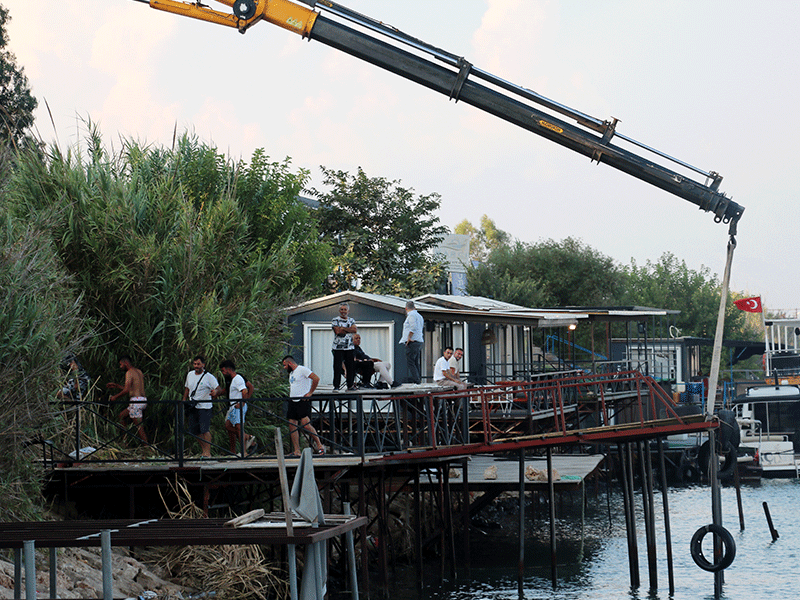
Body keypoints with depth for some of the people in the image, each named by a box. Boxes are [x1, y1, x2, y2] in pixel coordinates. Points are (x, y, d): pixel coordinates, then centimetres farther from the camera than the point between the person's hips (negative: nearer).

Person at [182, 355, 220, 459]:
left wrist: (215, 393, -30)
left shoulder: (209, 377, -7)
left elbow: (217, 389, -8)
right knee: (196, 431, 8)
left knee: (205, 430, -15)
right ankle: (203, 450, 19)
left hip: (204, 406, -6)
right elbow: (187, 389, 24)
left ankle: (207, 452, -16)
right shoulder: (190, 374, 12)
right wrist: (184, 400, 15)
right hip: (192, 406, 6)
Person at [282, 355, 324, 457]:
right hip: (292, 402, 9)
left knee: (306, 424, -17)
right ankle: (296, 451, 1)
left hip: (303, 401, -9)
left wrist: (310, 393, -16)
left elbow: (316, 378, -18)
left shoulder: (302, 370, -8)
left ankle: (319, 445, -6)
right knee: (292, 425, 1)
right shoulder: (291, 373, 21)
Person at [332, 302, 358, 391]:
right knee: (337, 367, -6)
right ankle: (336, 386, -2)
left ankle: (350, 385, 10)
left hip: (349, 347, 3)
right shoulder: (335, 320, 4)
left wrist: (343, 329, -11)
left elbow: (355, 329, -3)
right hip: (338, 347, -3)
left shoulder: (351, 320, 15)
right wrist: (349, 330, -4)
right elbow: (337, 331, -11)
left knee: (350, 367, 2)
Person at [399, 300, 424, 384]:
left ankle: (415, 379, -17)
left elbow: (413, 327, -19)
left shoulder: (411, 315, -6)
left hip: (412, 342, -9)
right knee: (416, 362, 11)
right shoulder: (419, 316, 22)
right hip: (419, 341, 9)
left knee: (410, 361, -11)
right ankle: (418, 379, 10)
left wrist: (409, 337, -16)